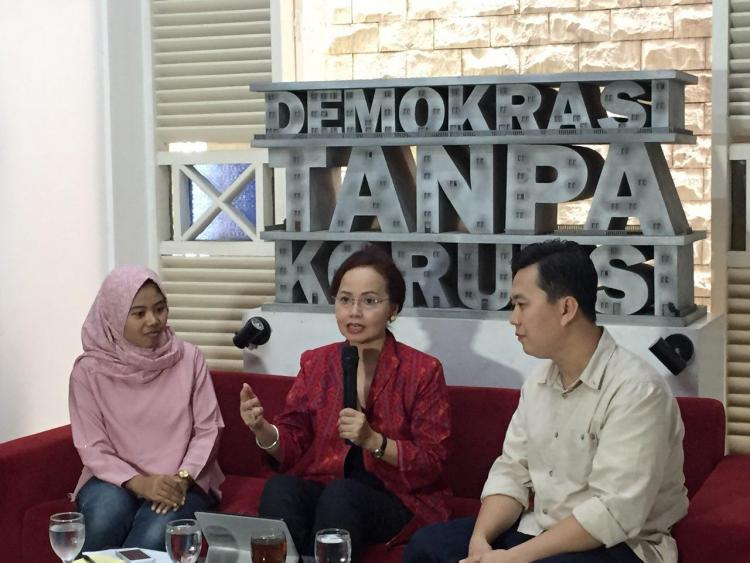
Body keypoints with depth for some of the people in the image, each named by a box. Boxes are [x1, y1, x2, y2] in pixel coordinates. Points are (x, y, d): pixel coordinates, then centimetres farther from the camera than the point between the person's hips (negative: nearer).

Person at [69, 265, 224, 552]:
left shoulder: (188, 358, -1)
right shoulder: (89, 369, -4)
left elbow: (208, 429, -1)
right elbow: (92, 448, -5)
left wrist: (182, 478, -17)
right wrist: (138, 482, -21)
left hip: (181, 481, 0)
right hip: (118, 478, 0)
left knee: (154, 537, -31)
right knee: (105, 523, -33)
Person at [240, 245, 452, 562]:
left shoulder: (423, 370, -2)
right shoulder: (315, 363, 9)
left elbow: (431, 465, -6)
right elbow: (292, 447, 5)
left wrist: (373, 440, -21)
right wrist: (262, 430, -17)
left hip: (398, 500, -2)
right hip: (321, 486, 3)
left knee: (341, 494, -34)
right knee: (279, 488, -30)